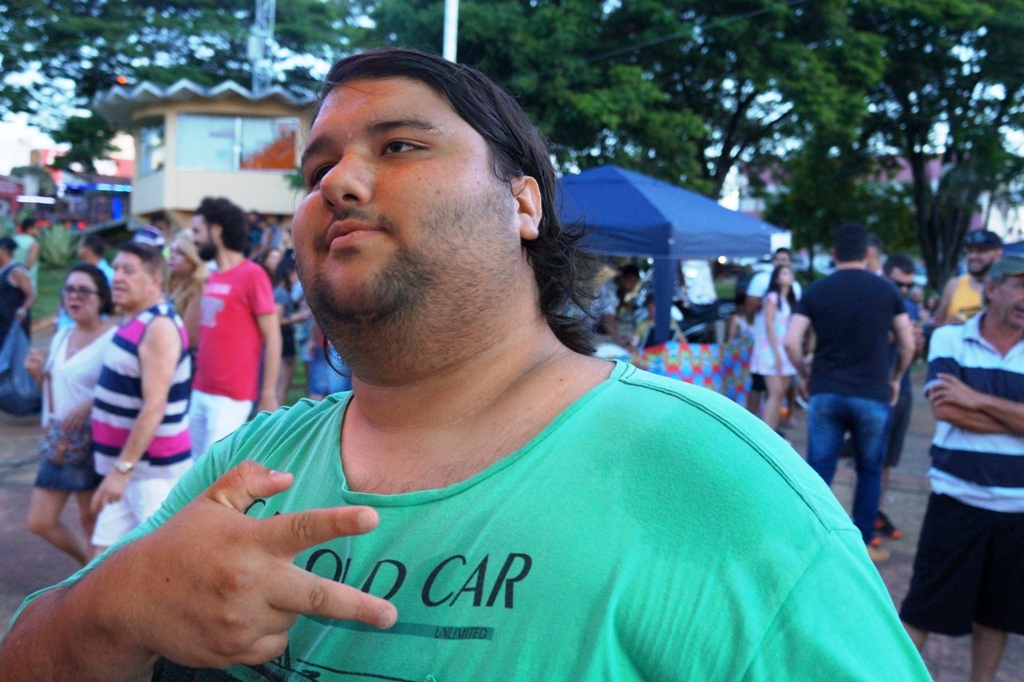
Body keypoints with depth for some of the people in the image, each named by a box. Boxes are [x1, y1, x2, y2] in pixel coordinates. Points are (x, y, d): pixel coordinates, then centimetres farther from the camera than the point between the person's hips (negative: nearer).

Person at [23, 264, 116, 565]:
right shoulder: (61, 337, 9)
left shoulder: (114, 339, -15)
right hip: (58, 443, 7)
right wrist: (38, 373, -1)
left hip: (93, 443, -7)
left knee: (91, 518, 7)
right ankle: (90, 563, 34)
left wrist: (91, 405, -31)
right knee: (39, 522, 11)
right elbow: (56, 388, 18)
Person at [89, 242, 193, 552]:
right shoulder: (133, 322, 12)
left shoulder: (160, 327, -18)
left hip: (153, 468, -9)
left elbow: (154, 407, -25)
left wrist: (122, 469, -26)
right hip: (127, 464, 9)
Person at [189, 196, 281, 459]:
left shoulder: (252, 274, -10)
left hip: (231, 396, -7)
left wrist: (268, 394, -14)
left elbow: (273, 338, -12)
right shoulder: (212, 279, 12)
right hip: (200, 391, 7)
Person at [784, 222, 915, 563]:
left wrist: (804, 376, 9)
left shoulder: (815, 291, 1)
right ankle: (861, 544, 20)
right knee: (870, 472, 14)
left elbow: (791, 342, -6)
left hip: (825, 394, 1)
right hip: (872, 396, 0)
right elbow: (908, 344, 3)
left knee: (819, 471, 5)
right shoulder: (886, 291, 1)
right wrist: (895, 379, 18)